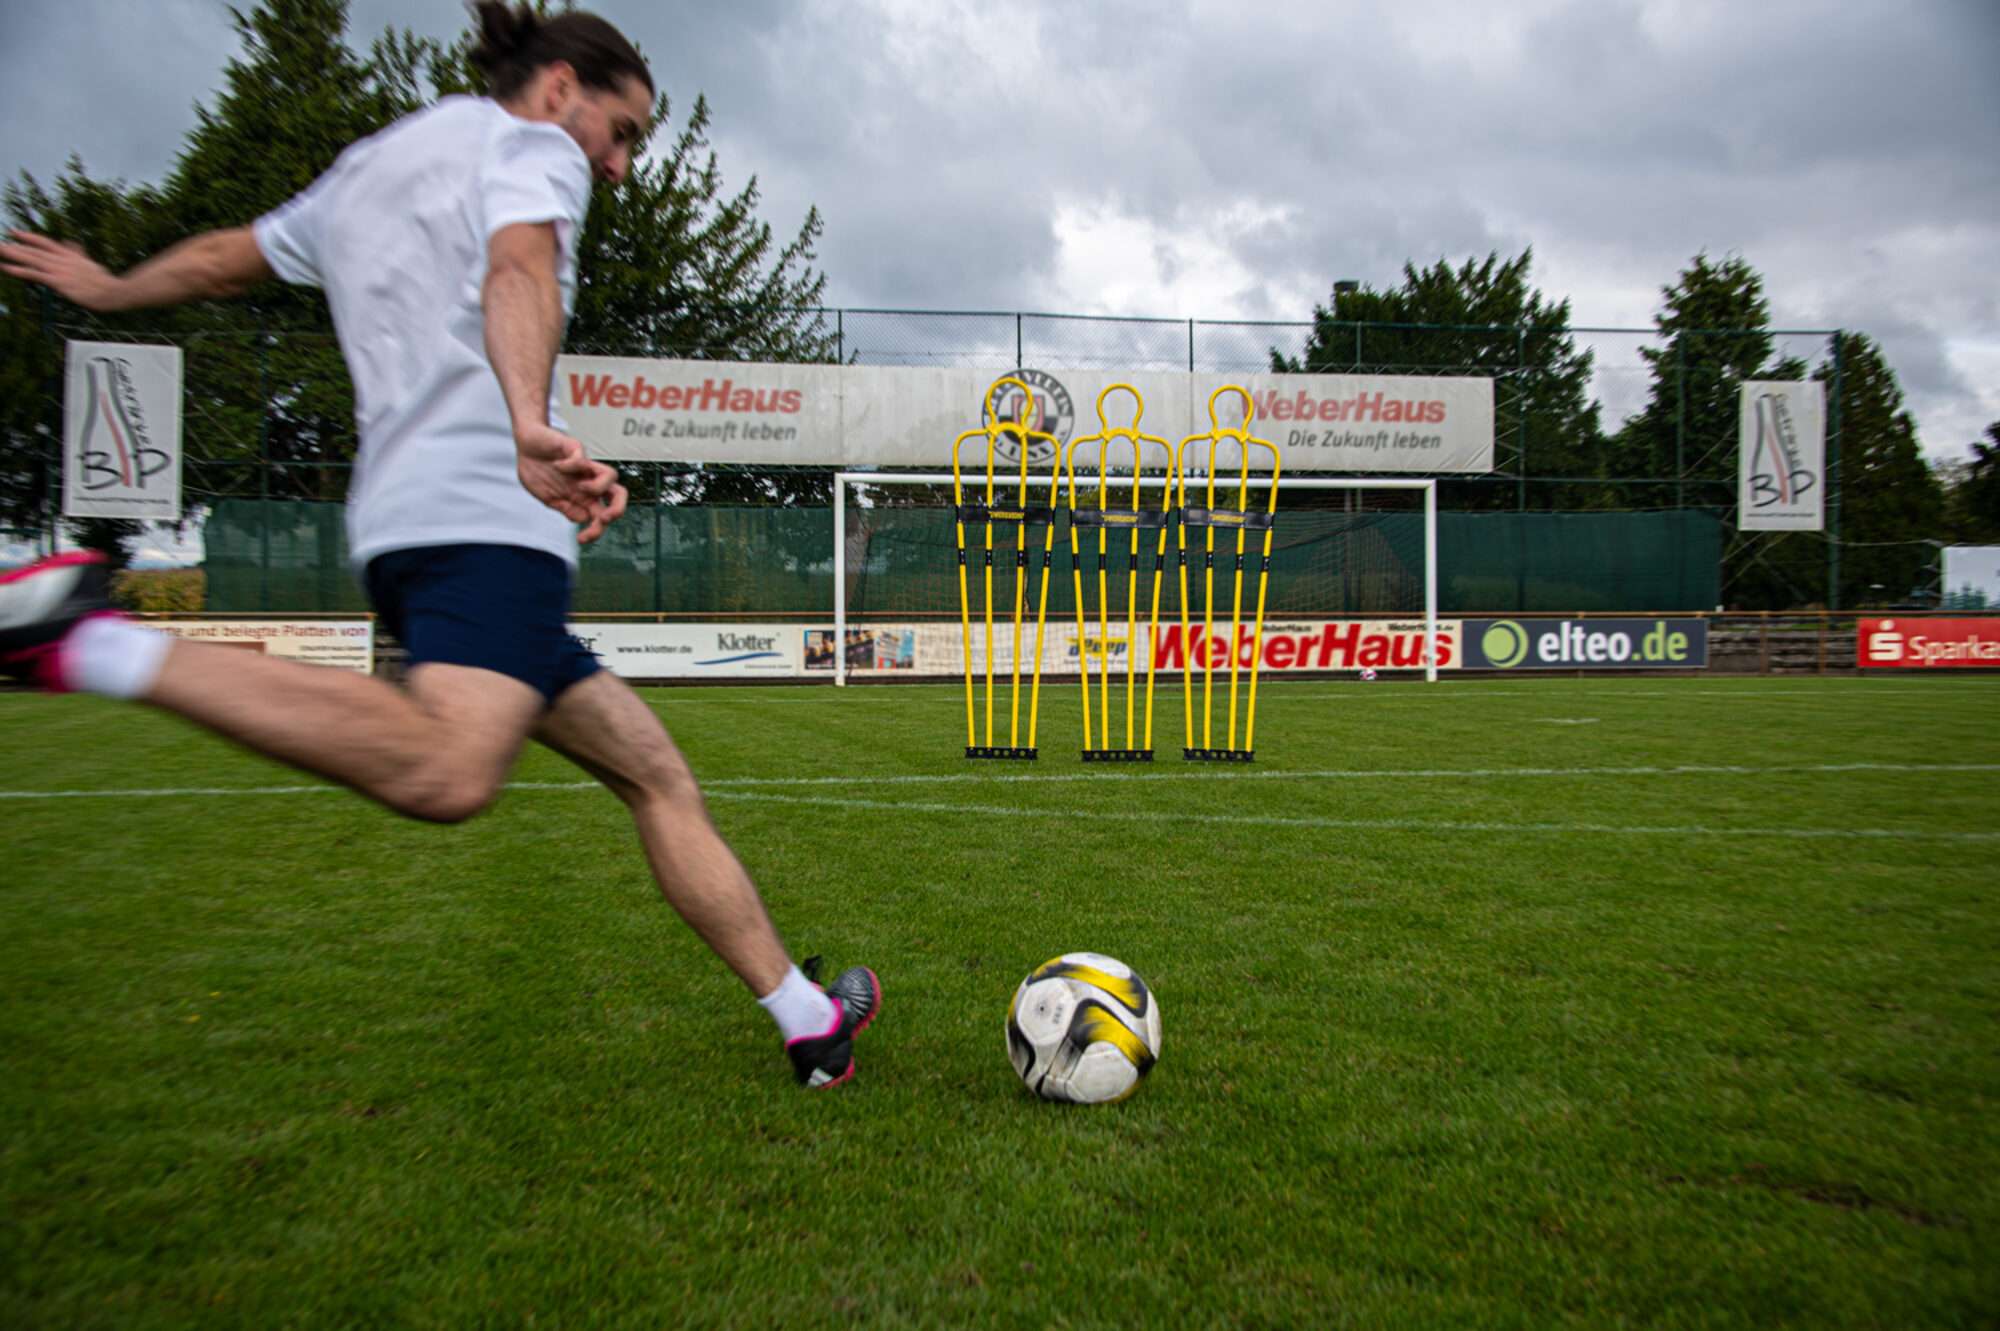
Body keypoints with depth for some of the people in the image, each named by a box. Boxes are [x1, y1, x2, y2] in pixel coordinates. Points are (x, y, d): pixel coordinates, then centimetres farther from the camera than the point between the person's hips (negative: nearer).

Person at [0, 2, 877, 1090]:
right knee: (446, 773, -34)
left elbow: (227, 256, 42)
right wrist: (530, 424, -32)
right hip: (483, 505, -9)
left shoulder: (364, 168, 32)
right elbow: (519, 268, -14)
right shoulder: (528, 145, 9)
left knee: (652, 771, 8)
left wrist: (108, 287, 62)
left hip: (402, 523, 9)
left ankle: (807, 1019, 11)